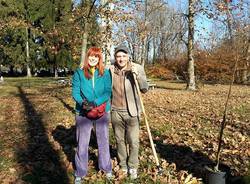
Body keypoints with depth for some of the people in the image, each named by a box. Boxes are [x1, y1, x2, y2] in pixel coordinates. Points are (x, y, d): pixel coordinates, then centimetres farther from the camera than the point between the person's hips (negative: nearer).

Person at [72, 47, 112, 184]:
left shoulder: (105, 73, -2)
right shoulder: (79, 73, -3)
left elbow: (108, 92, -9)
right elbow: (75, 92, -6)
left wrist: (95, 103, -23)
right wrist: (82, 102, -25)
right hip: (83, 112, 0)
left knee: (103, 141, 14)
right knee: (82, 143, 8)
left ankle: (106, 168, 35)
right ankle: (80, 173, 24)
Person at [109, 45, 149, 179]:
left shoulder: (137, 68, -6)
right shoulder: (110, 70, 0)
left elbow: (145, 89, -9)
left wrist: (137, 74, -24)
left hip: (131, 112, -2)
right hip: (115, 112, 2)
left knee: (133, 142, 2)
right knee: (120, 140, 15)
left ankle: (132, 167, 22)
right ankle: (123, 165, 33)